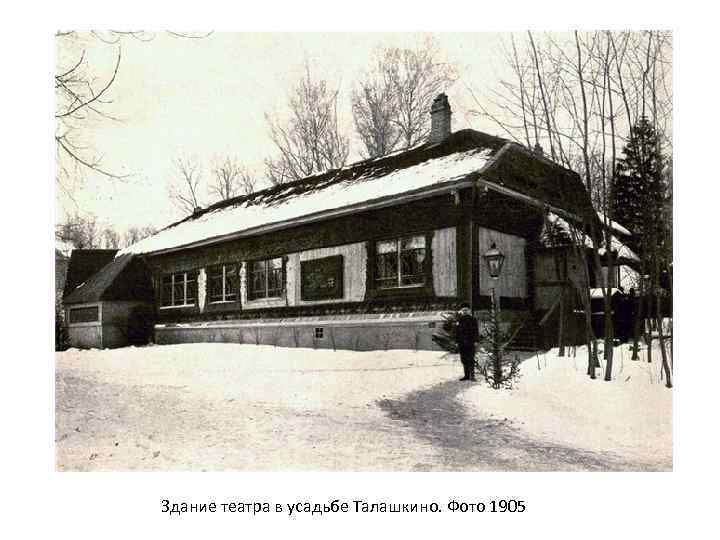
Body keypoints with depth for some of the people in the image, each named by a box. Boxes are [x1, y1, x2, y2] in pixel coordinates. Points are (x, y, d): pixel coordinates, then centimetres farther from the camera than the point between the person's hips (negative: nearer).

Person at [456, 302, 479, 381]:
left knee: (470, 359, -7)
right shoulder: (460, 320, 12)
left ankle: (472, 375, -4)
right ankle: (466, 375, 14)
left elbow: (475, 331, -2)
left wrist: (476, 340, -9)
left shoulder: (473, 320, 1)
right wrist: (457, 340, 12)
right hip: (461, 343, 4)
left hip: (470, 342, -4)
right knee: (464, 359, 7)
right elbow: (457, 331, 16)